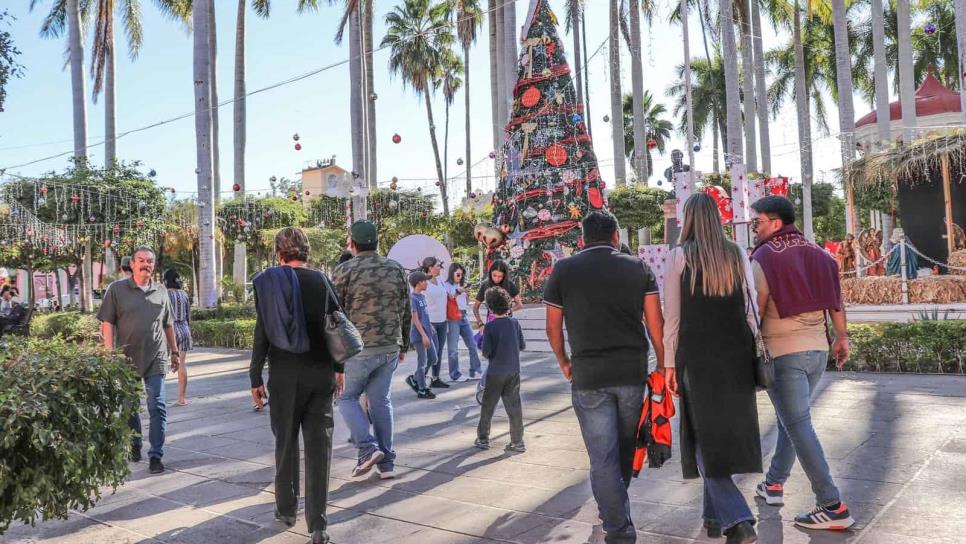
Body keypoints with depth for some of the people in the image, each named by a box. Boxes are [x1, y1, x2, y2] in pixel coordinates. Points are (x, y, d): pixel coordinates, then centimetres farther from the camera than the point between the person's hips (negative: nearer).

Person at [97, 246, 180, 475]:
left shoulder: (161, 291, 9)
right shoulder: (117, 289, 0)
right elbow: (107, 323, -3)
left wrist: (174, 351, 16)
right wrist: (110, 353, -11)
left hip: (155, 358, 1)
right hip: (127, 358, -1)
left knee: (157, 407, -3)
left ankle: (156, 455, 1)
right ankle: (134, 445, 33)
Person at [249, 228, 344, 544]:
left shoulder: (268, 282, -4)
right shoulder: (321, 281, 0)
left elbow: (262, 334, -5)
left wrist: (255, 378, 2)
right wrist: (339, 368, 14)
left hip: (284, 374, 0)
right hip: (321, 373, 1)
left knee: (285, 441, 16)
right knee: (319, 444, 3)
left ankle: (286, 509, 28)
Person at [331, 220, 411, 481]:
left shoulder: (344, 270, -6)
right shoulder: (396, 269, 7)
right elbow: (407, 312, 9)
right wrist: (403, 346, 18)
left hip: (358, 349, -4)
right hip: (390, 348, 4)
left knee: (348, 397, 13)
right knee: (381, 401, 12)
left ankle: (367, 447, -2)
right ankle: (386, 462, 14)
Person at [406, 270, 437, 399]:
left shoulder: (422, 296, 10)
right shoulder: (413, 298, -16)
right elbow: (415, 319, -18)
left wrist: (430, 326, 21)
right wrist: (423, 335, -20)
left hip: (426, 334, 9)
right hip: (419, 335, -9)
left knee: (433, 359, 15)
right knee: (422, 362, -1)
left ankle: (414, 379, 27)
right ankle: (422, 390, 10)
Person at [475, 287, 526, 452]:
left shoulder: (490, 326, -12)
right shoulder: (514, 323, -1)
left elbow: (486, 352, -15)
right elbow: (522, 346, 4)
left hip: (496, 372, -3)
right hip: (513, 371, 3)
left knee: (488, 406, 12)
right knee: (514, 406, 7)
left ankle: (483, 438, 21)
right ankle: (517, 442, 9)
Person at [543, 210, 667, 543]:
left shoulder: (563, 270, 2)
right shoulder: (638, 268, 5)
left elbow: (553, 327, 5)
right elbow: (656, 323, 0)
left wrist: (564, 363, 19)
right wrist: (664, 365, 8)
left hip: (588, 376, -3)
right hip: (632, 373, 3)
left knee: (603, 457, 1)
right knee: (625, 450, 20)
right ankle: (615, 509, 39)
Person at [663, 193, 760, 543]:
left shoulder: (679, 256, -5)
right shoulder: (737, 254, 5)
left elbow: (672, 317, -5)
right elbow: (751, 309, 5)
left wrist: (669, 363, 1)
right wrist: (750, 350, 12)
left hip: (697, 357, -4)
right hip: (737, 356, 4)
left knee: (705, 437, 4)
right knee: (727, 433, 16)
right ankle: (715, 515, 26)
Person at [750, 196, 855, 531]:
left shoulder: (763, 259, -10)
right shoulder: (817, 254, 10)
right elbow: (836, 300, 14)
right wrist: (841, 337, 23)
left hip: (783, 353, -7)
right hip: (818, 350, 7)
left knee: (799, 426, -5)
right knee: (791, 419, 20)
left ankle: (833, 507, -5)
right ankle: (774, 483, 29)